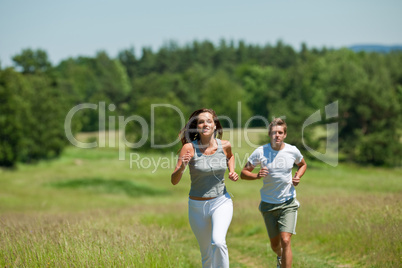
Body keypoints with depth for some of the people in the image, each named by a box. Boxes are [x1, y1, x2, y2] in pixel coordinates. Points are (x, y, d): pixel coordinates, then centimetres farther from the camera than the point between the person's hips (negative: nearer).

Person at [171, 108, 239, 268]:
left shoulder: (224, 145, -5)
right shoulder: (189, 148, -13)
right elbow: (174, 181, -17)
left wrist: (232, 171, 3)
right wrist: (182, 167, -36)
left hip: (221, 202, 0)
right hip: (197, 206, 0)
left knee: (218, 242, -28)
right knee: (207, 255, 12)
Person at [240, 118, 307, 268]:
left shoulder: (293, 151, -6)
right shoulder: (260, 152, -9)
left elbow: (302, 164, 17)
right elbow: (243, 173, -2)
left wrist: (298, 176, -4)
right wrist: (257, 176, -22)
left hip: (288, 202, -1)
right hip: (268, 204, 1)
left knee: (285, 241, -17)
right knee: (274, 244, 13)